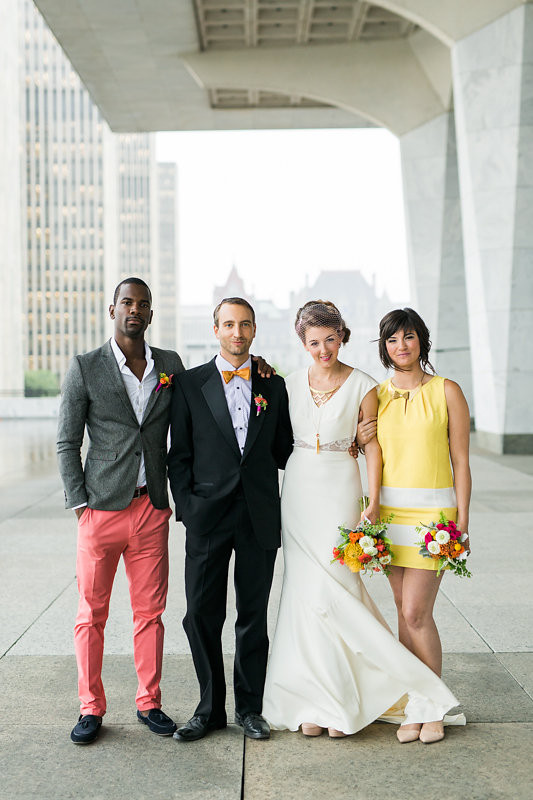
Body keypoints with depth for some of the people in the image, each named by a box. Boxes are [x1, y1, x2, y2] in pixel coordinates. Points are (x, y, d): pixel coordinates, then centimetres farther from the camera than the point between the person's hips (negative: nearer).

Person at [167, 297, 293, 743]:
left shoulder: (273, 385, 9)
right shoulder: (190, 384, 3)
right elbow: (179, 455, 2)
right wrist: (186, 509, -4)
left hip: (260, 517, 1)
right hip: (208, 516, -1)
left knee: (254, 615, 9)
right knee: (202, 615, 3)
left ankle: (249, 707, 23)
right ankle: (210, 709, 20)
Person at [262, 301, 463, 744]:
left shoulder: (363, 386, -2)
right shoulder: (292, 383, 8)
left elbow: (373, 445, -3)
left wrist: (373, 501, -9)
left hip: (339, 489, -3)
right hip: (298, 487, 4)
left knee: (330, 586, -8)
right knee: (304, 590, 3)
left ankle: (340, 698, 6)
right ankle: (315, 698, 13)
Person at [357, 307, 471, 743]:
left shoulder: (447, 391, -2)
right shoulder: (377, 395, 8)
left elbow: (460, 461, -2)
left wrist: (462, 522, -7)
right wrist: (361, 441, -5)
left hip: (433, 510, -4)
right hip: (390, 509, 4)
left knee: (416, 612, -8)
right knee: (405, 611, 8)